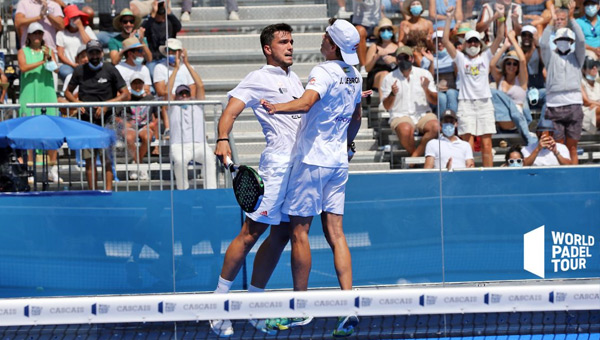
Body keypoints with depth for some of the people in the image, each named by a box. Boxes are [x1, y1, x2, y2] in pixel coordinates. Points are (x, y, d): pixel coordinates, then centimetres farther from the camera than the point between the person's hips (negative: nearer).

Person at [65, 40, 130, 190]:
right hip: (86, 120, 2)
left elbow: (126, 95, 2)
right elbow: (68, 92, 20)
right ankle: (92, 191, 2)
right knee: (89, 158, 0)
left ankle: (108, 189, -13)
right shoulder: (80, 71, 9)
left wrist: (107, 104, -10)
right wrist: (76, 102, -2)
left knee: (107, 158, -10)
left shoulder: (110, 70, 3)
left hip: (105, 119, -2)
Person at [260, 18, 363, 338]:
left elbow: (306, 102, -36)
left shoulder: (324, 72, -16)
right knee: (335, 234, 4)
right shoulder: (355, 76, 8)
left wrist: (276, 107, -50)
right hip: (338, 162, 7)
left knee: (299, 231, 0)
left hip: (311, 159, -7)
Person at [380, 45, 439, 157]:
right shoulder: (389, 78, 6)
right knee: (406, 130, -37)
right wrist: (393, 94, -16)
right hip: (400, 115, -2)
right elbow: (387, 106, 3)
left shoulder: (424, 74, 9)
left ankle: (415, 155, -23)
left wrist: (426, 89, -13)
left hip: (423, 114, 2)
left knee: (435, 127, -32)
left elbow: (435, 101, 5)